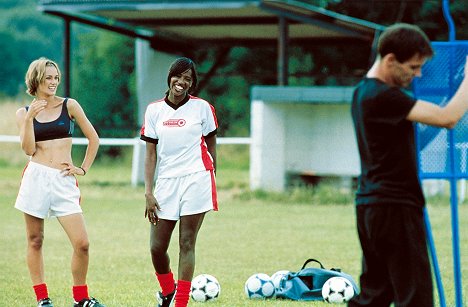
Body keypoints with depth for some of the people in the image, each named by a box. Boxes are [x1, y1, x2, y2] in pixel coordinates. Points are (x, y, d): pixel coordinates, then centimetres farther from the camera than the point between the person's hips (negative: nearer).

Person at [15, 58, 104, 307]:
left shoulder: (69, 106, 6)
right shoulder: (24, 113, 7)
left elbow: (93, 138, 12)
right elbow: (29, 149, -3)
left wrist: (84, 169, 7)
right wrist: (30, 118, -11)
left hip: (64, 181, 0)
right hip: (36, 178, 0)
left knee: (82, 244, -8)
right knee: (34, 241, 3)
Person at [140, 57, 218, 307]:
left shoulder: (202, 107, 3)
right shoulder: (154, 110, 7)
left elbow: (211, 146, 10)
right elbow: (150, 154, 7)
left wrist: (209, 177, 2)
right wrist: (148, 191, 0)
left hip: (196, 180, -2)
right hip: (167, 181, 2)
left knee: (187, 244, -4)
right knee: (157, 247, 1)